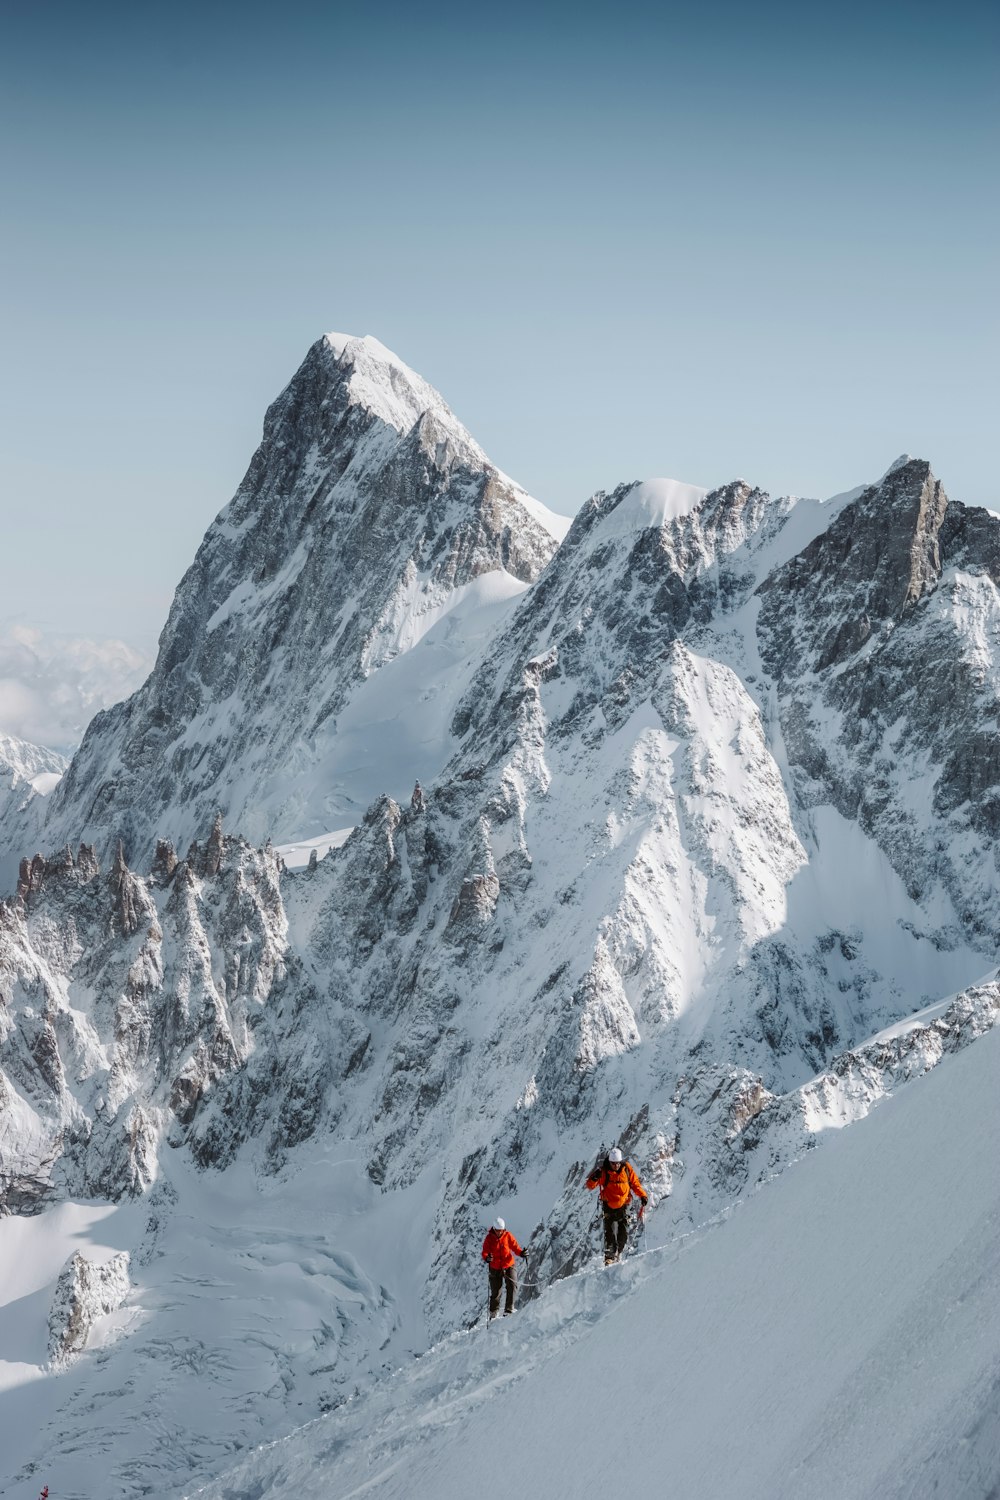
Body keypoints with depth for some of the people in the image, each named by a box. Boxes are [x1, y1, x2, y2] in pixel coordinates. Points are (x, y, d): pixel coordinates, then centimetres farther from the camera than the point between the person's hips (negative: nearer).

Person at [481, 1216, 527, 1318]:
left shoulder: (507, 1235, -4)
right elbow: (485, 1251, -13)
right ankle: (493, 1313, 28)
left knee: (512, 1286, -19)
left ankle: (508, 1310, -12)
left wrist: (521, 1253, -25)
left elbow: (514, 1246, -4)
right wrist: (487, 1257, -36)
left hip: (508, 1265, 1)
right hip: (495, 1268, 0)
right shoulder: (489, 1238, -8)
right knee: (495, 1292, 7)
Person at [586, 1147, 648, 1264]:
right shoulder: (603, 1171, -11)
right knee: (610, 1232, -11)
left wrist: (642, 1195, -4)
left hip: (623, 1206, 2)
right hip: (609, 1206, -2)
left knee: (623, 1233, 0)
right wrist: (594, 1178, -31)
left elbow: (635, 1183, 8)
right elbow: (590, 1186, -10)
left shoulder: (627, 1168, -4)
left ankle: (618, 1255, 14)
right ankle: (609, 1257, -8)